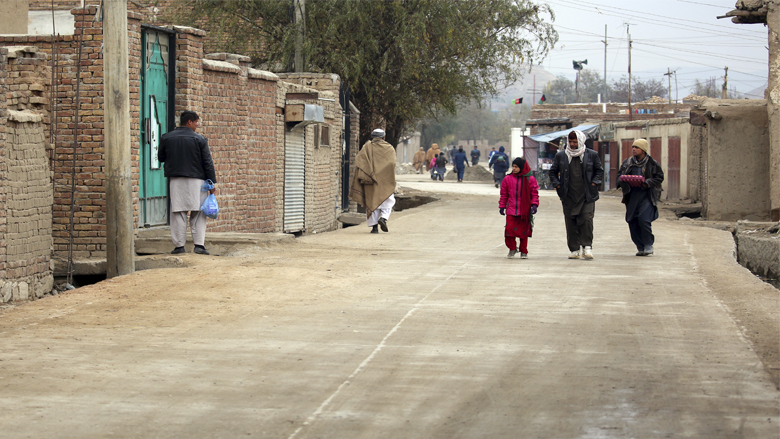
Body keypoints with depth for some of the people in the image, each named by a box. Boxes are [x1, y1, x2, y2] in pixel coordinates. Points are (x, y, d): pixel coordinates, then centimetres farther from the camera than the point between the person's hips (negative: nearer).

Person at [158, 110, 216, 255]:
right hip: (196, 180, -2)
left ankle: (179, 245, 4)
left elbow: (161, 158, 14)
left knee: (178, 212, 6)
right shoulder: (200, 139, -5)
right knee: (198, 213, 4)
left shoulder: (166, 138, 3)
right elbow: (208, 163, -4)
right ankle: (199, 244, -1)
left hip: (175, 181, 2)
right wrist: (212, 182, 1)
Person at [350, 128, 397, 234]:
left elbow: (358, 160, -5)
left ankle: (374, 226, 0)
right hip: (385, 180, -1)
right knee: (388, 200, 13)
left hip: (369, 180, 1)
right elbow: (392, 163, -9)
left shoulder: (367, 147, 6)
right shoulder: (389, 148, 4)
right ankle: (383, 217, -11)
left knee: (372, 201, 6)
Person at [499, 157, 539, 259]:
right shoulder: (508, 179, 6)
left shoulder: (530, 179, 0)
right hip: (511, 210, 1)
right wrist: (502, 206, 7)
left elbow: (535, 193, 2)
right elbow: (504, 194, 12)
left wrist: (534, 205, -9)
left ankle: (523, 252, 18)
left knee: (524, 231, 4)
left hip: (525, 210, -1)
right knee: (509, 229, -8)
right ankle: (512, 249, 13)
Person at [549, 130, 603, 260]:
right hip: (568, 196, 2)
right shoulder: (561, 155, 8)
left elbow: (599, 171, 14)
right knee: (570, 223, 2)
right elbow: (553, 171, 18)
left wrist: (594, 183, -1)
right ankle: (574, 250, 8)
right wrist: (557, 184, 5)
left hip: (587, 195, -2)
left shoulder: (592, 155, 4)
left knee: (587, 220, -12)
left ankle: (587, 247, -4)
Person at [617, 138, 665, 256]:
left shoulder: (652, 163, -1)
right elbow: (619, 175, 18)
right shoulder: (627, 163, 11)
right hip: (631, 196, 5)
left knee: (644, 220, -17)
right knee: (632, 222, 2)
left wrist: (647, 183, -14)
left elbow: (659, 177, 1)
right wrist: (622, 181, -5)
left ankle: (648, 245, 0)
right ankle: (640, 247, 14)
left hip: (647, 196, -5)